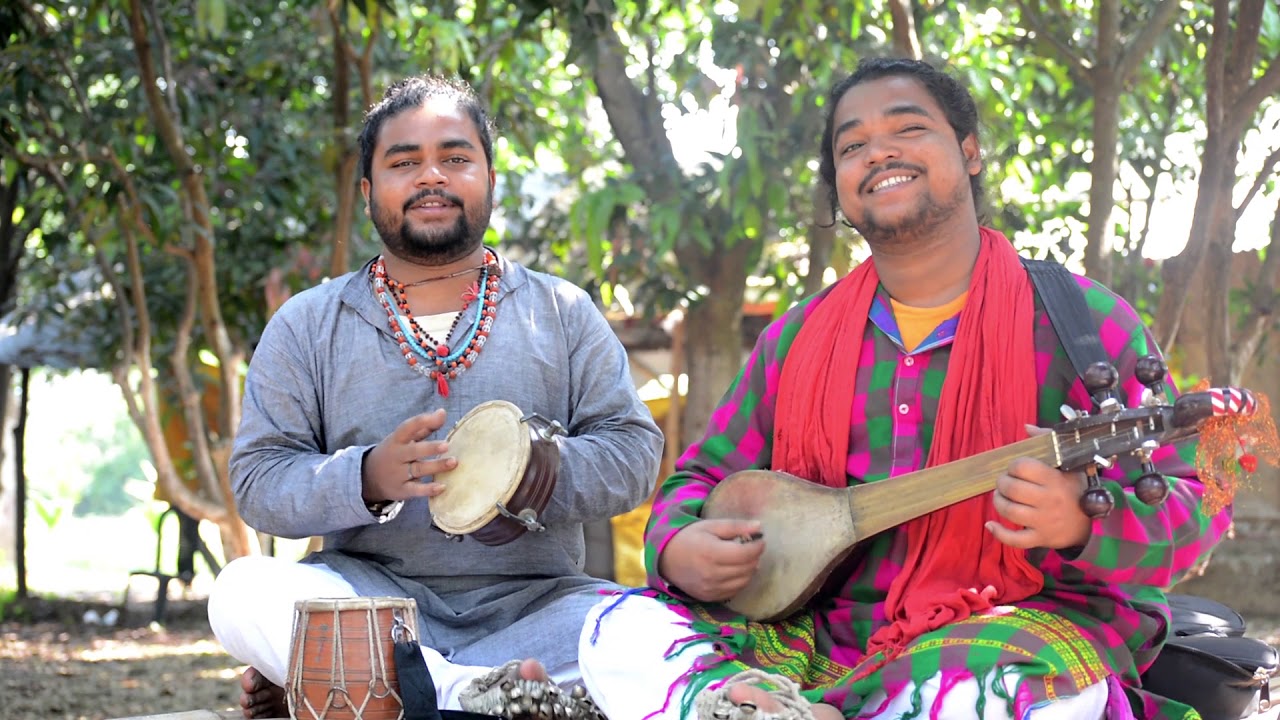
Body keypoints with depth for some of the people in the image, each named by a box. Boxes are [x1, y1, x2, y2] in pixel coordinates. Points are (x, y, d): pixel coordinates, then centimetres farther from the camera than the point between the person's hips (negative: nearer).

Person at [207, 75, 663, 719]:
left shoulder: (563, 313, 12)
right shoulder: (306, 325, 10)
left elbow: (634, 453, 4)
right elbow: (258, 482, 1)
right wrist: (368, 477, -19)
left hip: (530, 601, 1)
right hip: (371, 592, 0)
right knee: (242, 593, -30)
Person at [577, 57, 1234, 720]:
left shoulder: (1079, 320, -3)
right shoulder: (794, 340, 11)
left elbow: (1193, 506, -7)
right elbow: (703, 478, 19)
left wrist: (1082, 524, -30)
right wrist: (679, 549, -6)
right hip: (830, 634, 5)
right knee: (619, 628, -15)